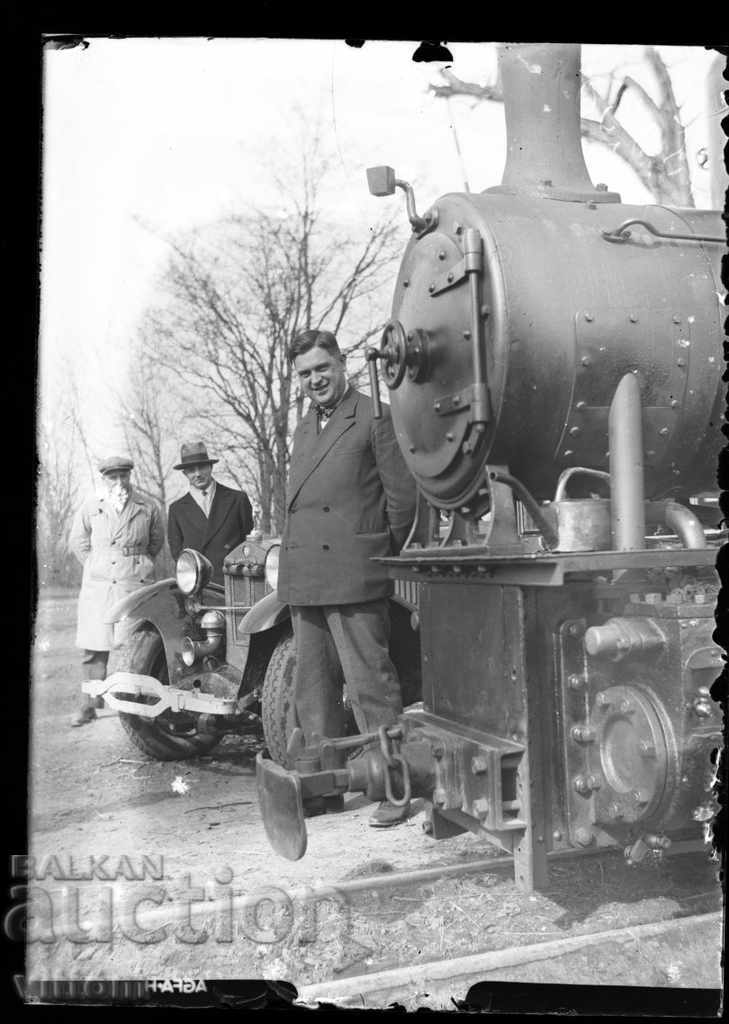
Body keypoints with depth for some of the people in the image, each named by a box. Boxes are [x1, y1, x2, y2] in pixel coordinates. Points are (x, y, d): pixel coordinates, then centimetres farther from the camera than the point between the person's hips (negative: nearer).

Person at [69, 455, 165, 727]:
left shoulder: (147, 508, 7)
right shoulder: (90, 508, 9)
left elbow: (157, 541, 19)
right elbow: (78, 541, 18)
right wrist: (96, 567, 11)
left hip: (135, 584, -1)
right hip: (97, 586, 1)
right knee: (94, 648, 2)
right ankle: (90, 704, 11)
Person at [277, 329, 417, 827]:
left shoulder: (376, 417, -2)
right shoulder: (305, 428, 22)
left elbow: (402, 496, -5)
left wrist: (380, 557, 1)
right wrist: (296, 568, 11)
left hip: (353, 577, -8)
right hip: (303, 579, 8)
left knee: (371, 686, -6)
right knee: (313, 689, 12)